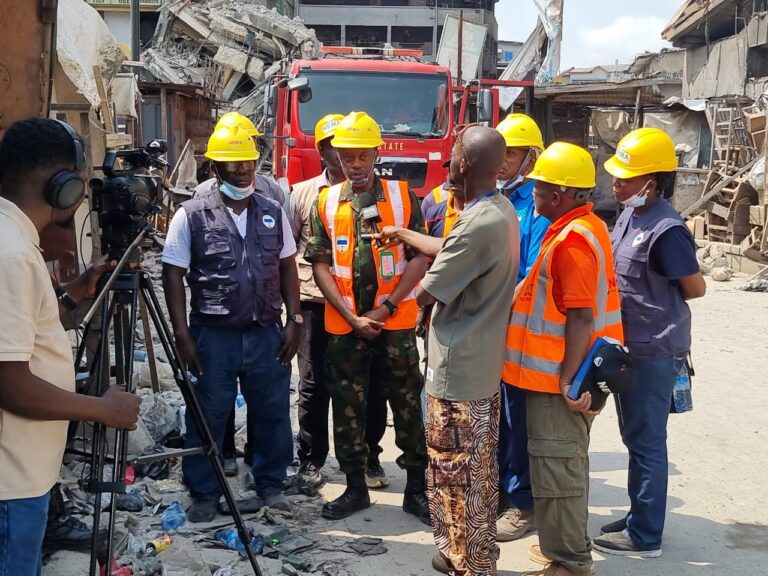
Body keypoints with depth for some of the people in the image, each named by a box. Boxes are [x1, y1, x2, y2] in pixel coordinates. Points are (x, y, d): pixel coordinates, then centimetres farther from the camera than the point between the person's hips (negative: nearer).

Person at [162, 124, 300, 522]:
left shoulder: (273, 213, 7)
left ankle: (271, 485, 30)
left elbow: (287, 269, 11)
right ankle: (204, 493, 23)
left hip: (267, 333, 3)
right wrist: (182, 335, -10)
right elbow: (173, 276, -4)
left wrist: (294, 321, 3)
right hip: (213, 335, -3)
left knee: (272, 414, 12)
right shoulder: (191, 215, -4)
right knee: (208, 417, 7)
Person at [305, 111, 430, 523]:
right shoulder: (326, 203, 5)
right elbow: (321, 266, 1)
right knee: (348, 407, 9)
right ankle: (355, 487, 23)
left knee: (408, 405, 4)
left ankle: (417, 488, 16)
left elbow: (419, 258, -3)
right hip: (343, 325, 2)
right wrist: (352, 317, -8)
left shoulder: (402, 197, 1)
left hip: (396, 323, -2)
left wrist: (385, 308, -11)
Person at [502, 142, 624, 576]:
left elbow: (581, 316, -25)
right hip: (565, 371, 10)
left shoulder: (571, 240, -21)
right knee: (567, 461, 19)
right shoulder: (589, 227, 10)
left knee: (556, 465, 0)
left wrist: (568, 379, -24)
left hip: (557, 376, -10)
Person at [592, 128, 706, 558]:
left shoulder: (666, 229, -22)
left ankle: (645, 536, 16)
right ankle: (640, 518, 34)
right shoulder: (630, 215, 6)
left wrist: (659, 302, 0)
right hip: (630, 346, 9)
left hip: (654, 353, -9)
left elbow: (695, 289, -12)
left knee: (646, 442, 2)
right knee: (637, 438, 19)